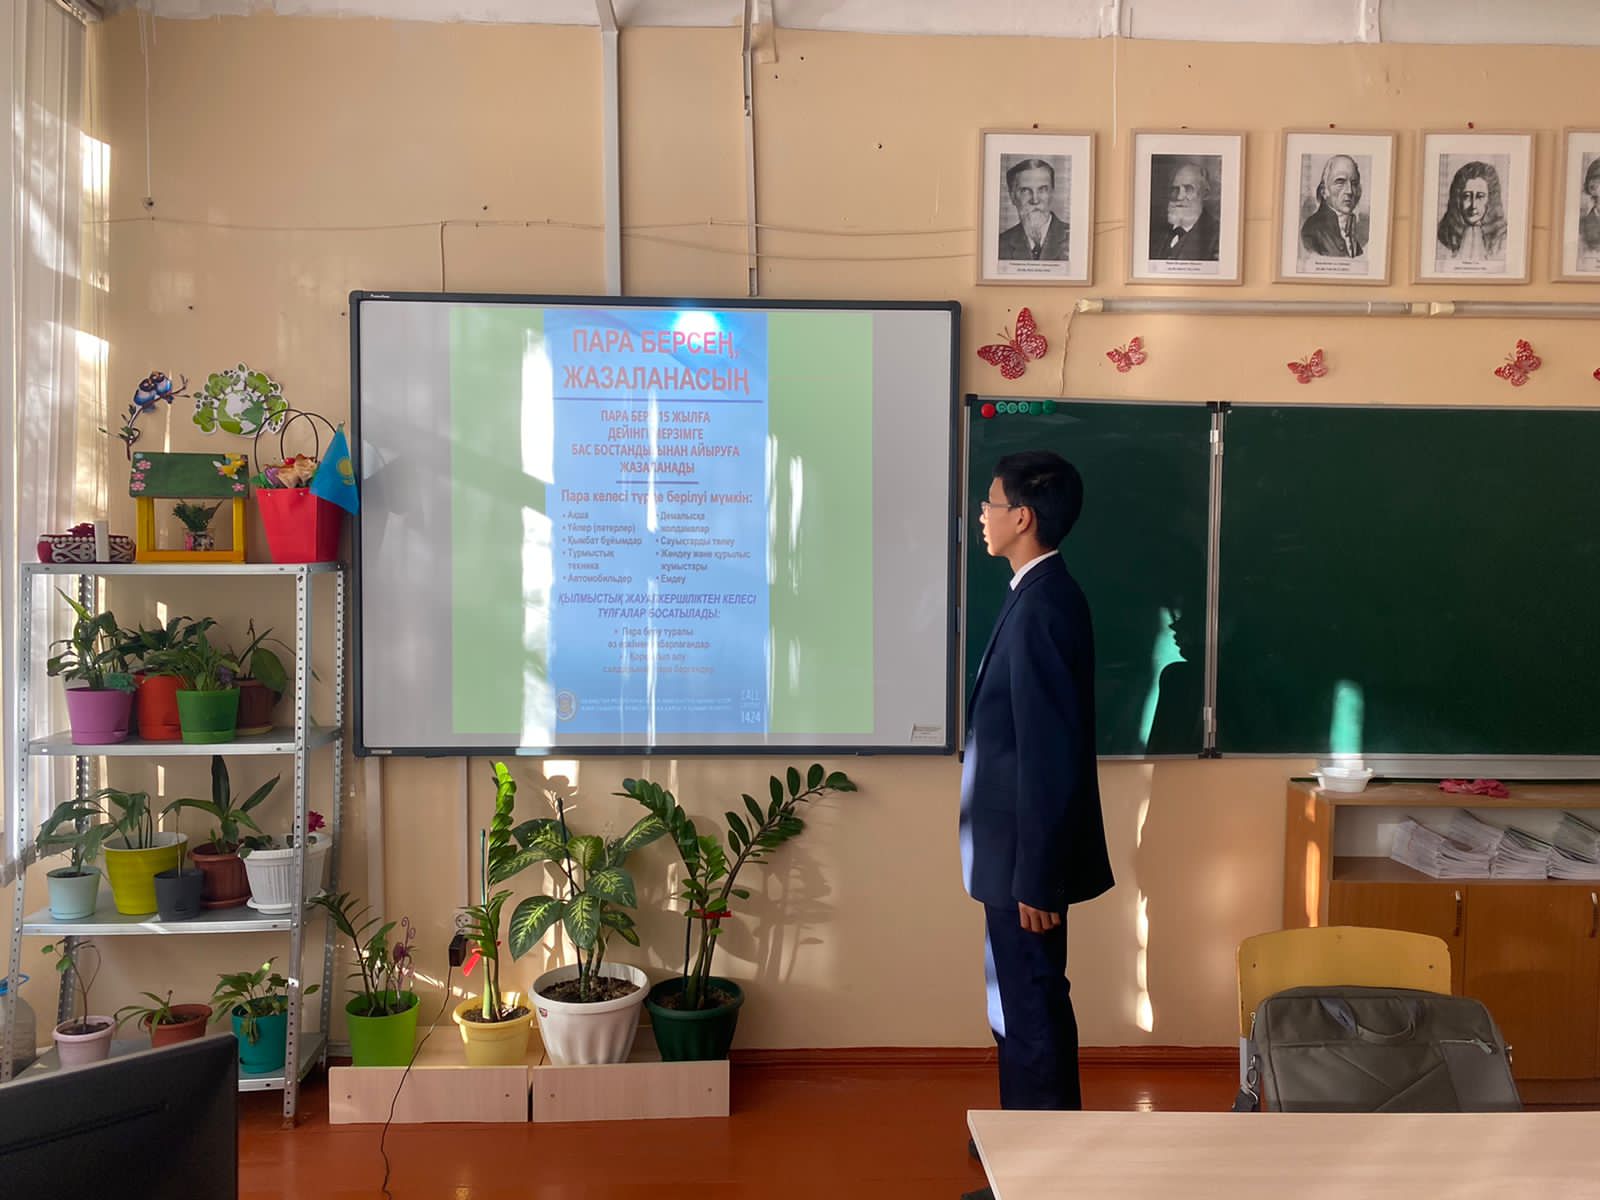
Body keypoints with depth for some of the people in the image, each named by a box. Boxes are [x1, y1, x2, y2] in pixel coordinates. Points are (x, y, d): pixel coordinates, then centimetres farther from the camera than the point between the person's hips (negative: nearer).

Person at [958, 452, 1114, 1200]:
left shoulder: (1042, 607, -22)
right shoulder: (1040, 596, 8)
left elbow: (1052, 756, -24)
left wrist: (1038, 878, -20)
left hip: (1029, 856, -10)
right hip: (1014, 847, 10)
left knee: (1031, 1006, 4)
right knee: (1020, 1000, 21)